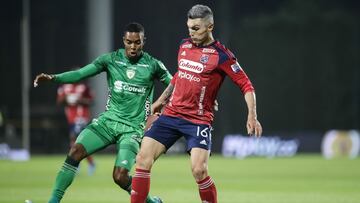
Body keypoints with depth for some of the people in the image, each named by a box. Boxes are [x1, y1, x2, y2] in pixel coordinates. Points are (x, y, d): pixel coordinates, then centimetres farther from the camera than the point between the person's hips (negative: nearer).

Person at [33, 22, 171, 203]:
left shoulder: (153, 65, -3)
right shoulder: (111, 59, 1)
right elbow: (80, 74, -5)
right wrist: (53, 78, -19)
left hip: (133, 128, -3)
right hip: (109, 120, 3)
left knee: (120, 177, -17)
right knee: (76, 151, -19)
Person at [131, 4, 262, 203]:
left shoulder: (220, 54, -9)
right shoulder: (184, 46, 9)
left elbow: (246, 85, -8)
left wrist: (252, 116, -19)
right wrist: (162, 99, 33)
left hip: (198, 120, -5)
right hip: (171, 114, 5)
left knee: (199, 170, -19)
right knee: (143, 158, -7)